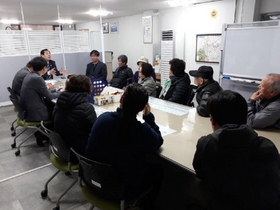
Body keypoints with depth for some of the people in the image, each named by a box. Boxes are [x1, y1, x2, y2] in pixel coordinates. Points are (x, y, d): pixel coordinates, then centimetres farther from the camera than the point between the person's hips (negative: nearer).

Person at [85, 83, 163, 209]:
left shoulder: (103, 117, -17)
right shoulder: (143, 131, -28)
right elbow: (158, 142, -6)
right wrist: (149, 117, -4)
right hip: (124, 189, -5)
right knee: (157, 172, 22)